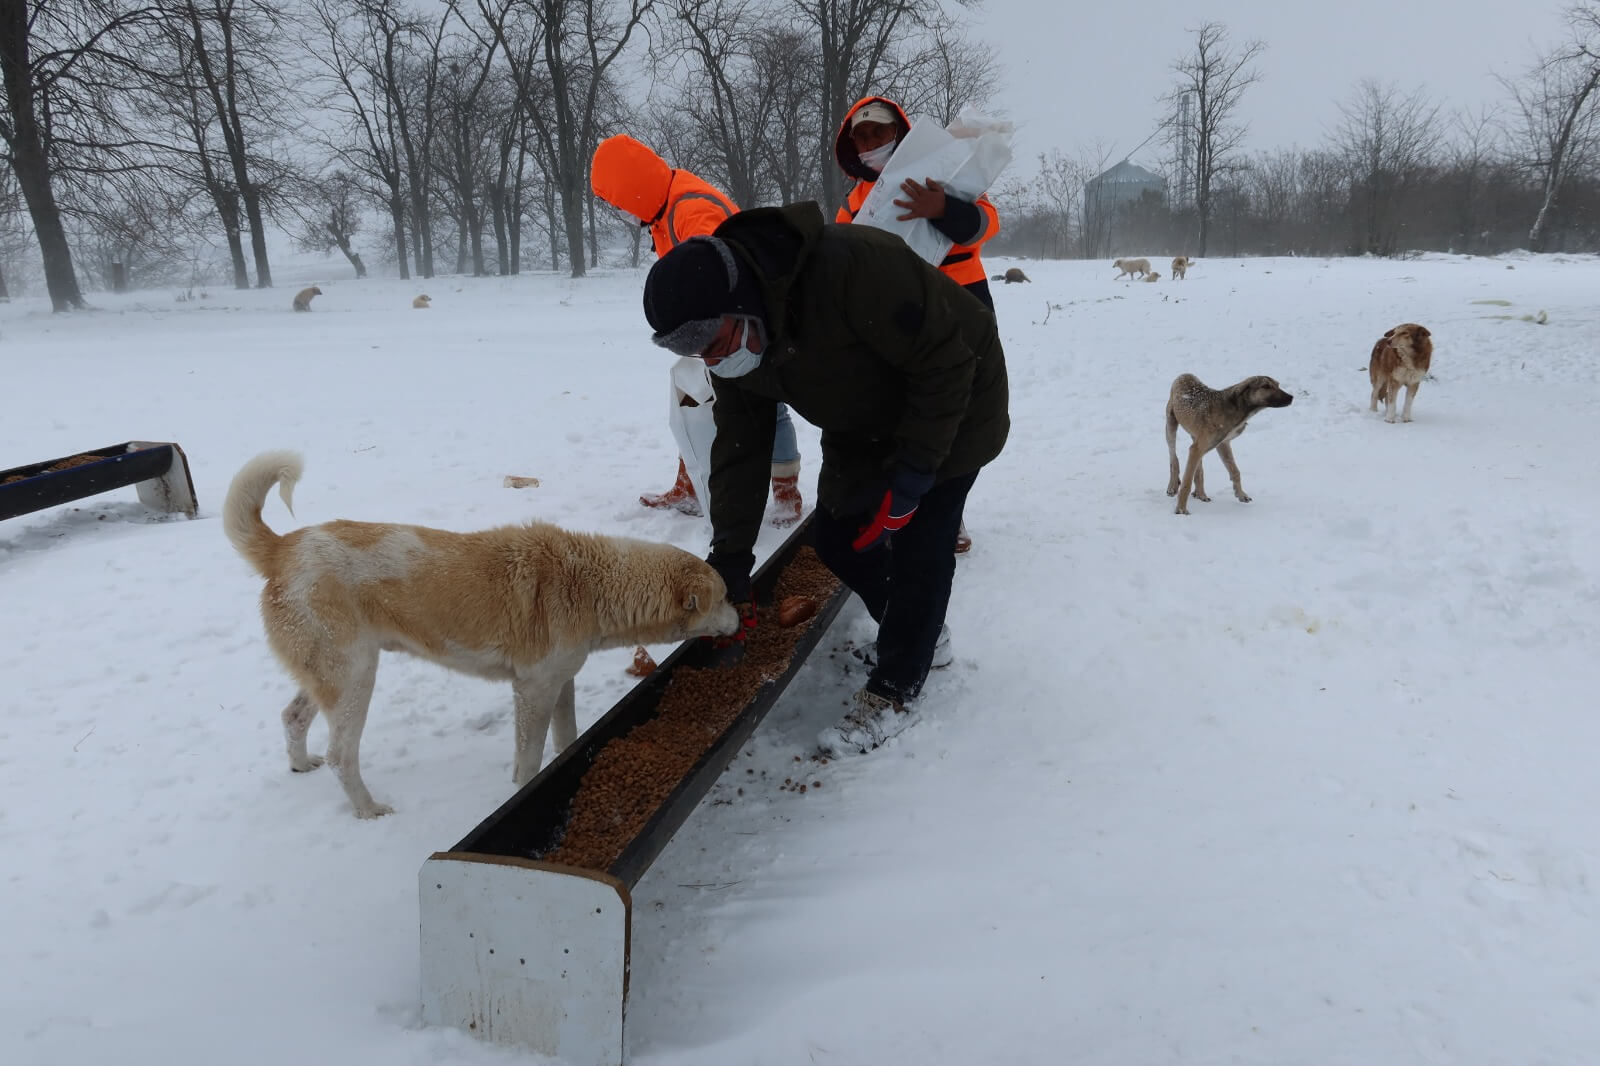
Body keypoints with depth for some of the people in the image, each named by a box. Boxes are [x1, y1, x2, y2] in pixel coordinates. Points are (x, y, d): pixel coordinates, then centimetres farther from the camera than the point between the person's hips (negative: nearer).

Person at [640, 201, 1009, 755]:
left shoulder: (853, 267, -40)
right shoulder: (733, 334, -15)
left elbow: (946, 364, -32)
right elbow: (738, 447, -8)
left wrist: (911, 477, -29)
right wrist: (730, 563, -11)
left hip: (950, 402, -7)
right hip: (864, 425, 7)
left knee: (918, 542, -12)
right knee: (837, 538, 4)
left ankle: (894, 691, 4)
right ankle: (919, 632, 27)